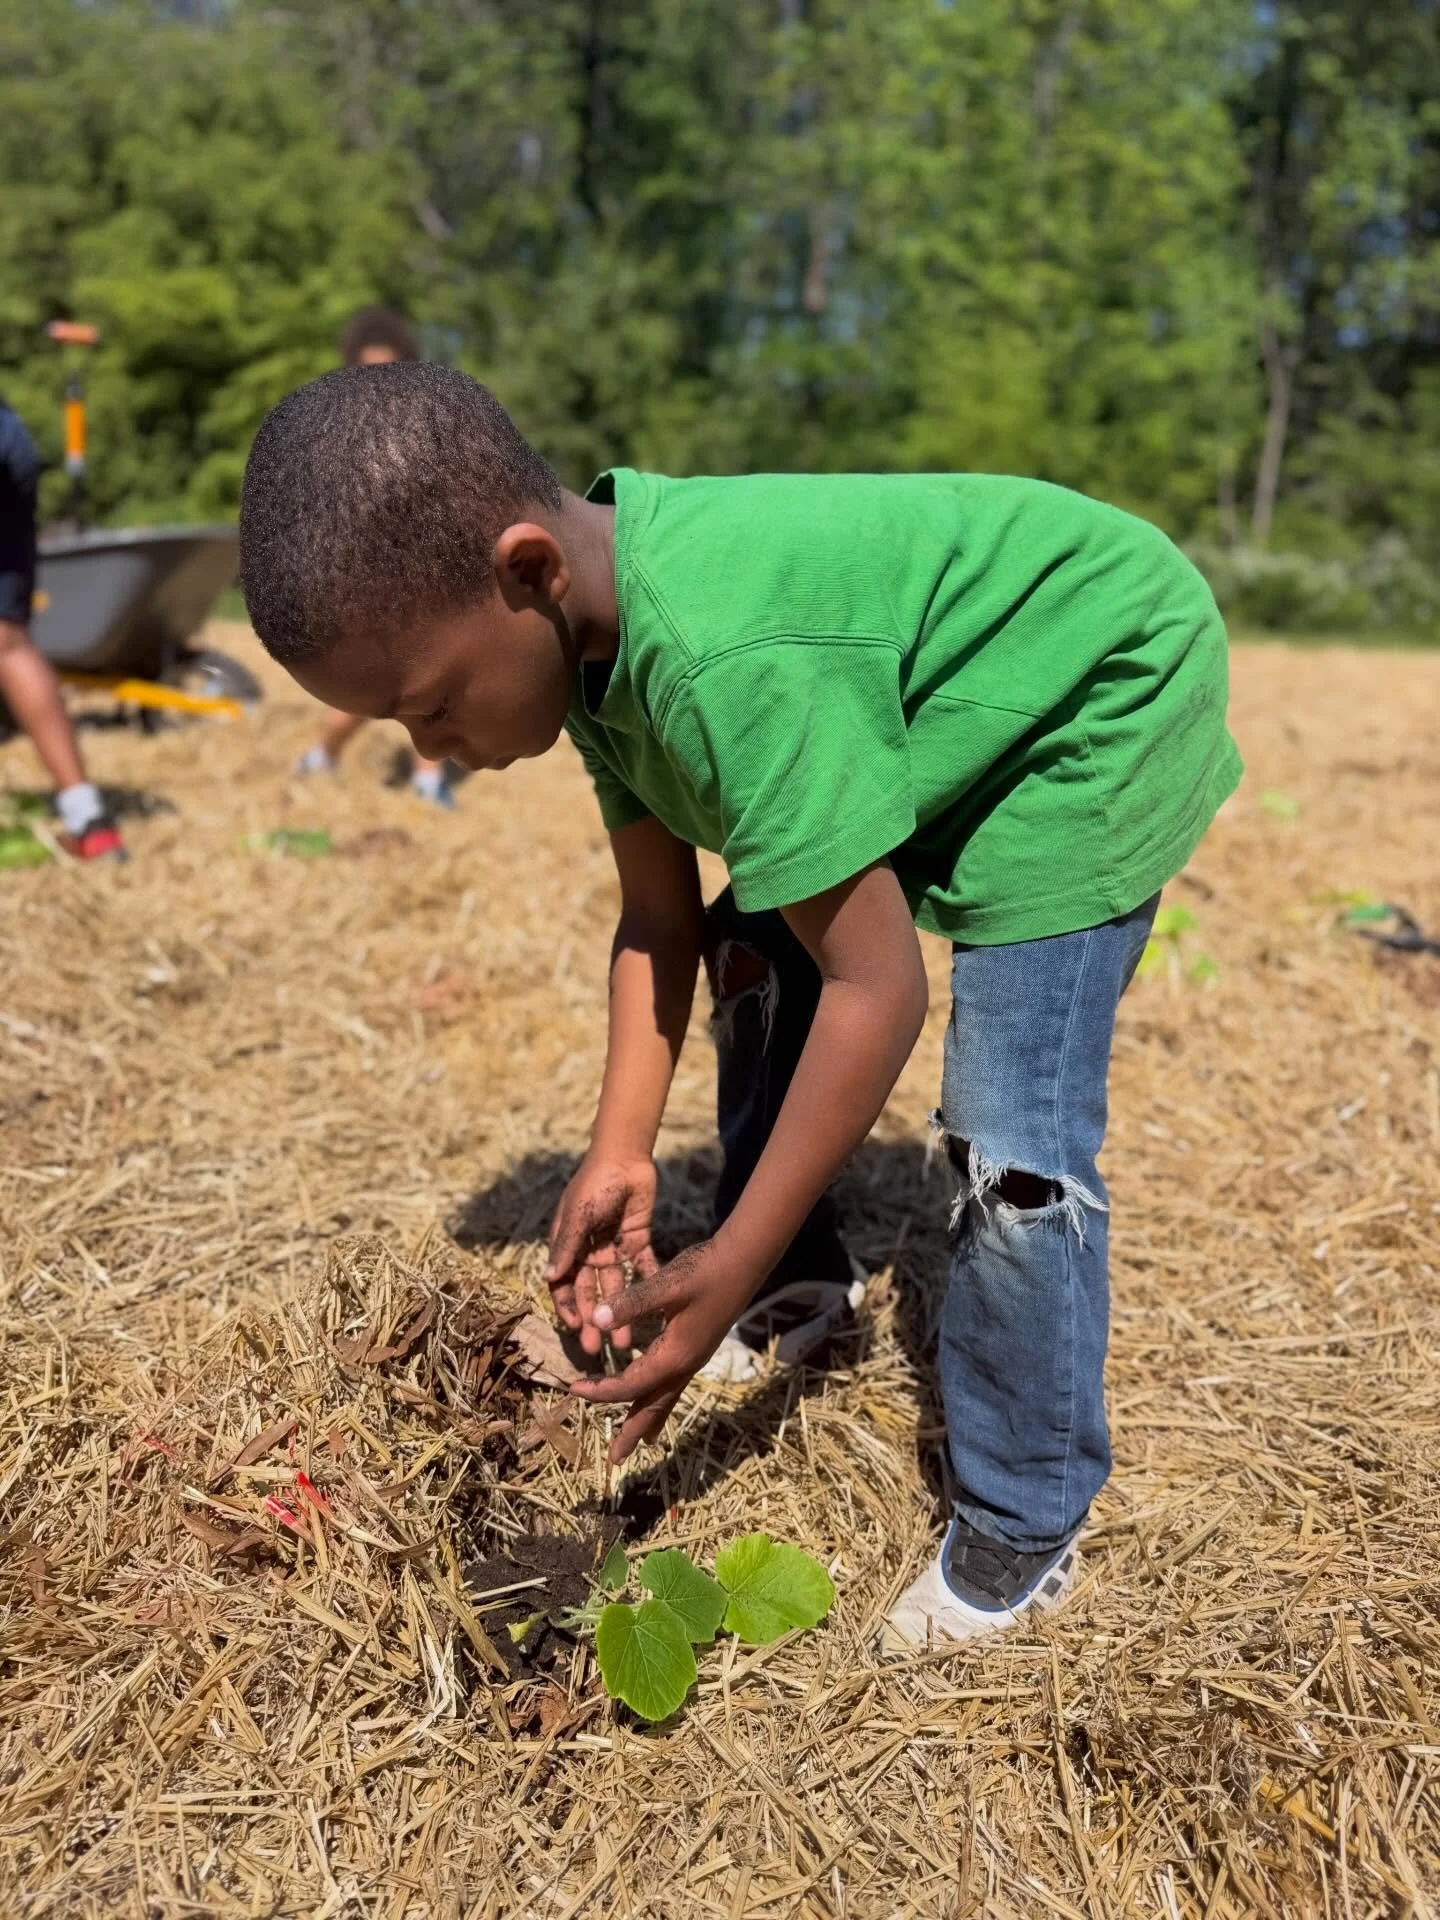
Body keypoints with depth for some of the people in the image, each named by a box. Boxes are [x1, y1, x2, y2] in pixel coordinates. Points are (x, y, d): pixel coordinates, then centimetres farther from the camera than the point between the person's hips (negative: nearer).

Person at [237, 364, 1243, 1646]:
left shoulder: (725, 664, -38)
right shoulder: (602, 636, -9)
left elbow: (878, 987, -34)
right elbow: (660, 918, -4)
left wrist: (729, 1268, -28)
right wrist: (622, 1150, -10)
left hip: (1109, 699, -9)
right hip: (925, 704, 9)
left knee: (1013, 1145, -17)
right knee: (757, 951, 14)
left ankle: (1023, 1538, 5)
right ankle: (796, 1292, 32)